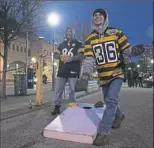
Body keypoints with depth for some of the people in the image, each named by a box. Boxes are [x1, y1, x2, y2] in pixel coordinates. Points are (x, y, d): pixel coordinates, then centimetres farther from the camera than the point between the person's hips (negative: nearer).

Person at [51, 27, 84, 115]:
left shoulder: (78, 43, 5)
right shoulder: (62, 44, 20)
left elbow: (82, 55, -9)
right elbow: (55, 55, 17)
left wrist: (71, 58, -24)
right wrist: (60, 56, -7)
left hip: (73, 71, -4)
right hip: (62, 70, 5)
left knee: (72, 91, 2)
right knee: (58, 90, 4)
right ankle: (57, 107, 14)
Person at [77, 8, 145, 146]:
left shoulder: (116, 32, -2)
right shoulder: (90, 38, 3)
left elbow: (126, 49, -1)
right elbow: (89, 58, -5)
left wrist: (134, 50, -25)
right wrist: (86, 73, -21)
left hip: (117, 73, -3)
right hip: (103, 76, 4)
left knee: (111, 100, -16)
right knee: (109, 101, 16)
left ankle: (104, 133, -10)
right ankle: (119, 116, 47)